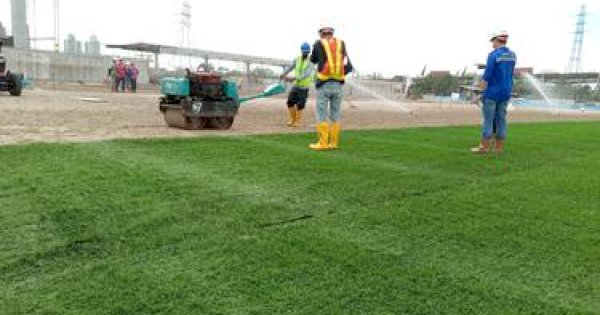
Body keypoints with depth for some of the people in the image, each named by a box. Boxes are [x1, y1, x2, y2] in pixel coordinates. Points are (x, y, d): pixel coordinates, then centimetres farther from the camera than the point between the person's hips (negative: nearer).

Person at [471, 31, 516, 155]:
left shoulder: (494, 54, -13)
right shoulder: (512, 55, 7)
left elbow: (487, 75, -13)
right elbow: (510, 73, 15)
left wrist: (483, 91, -6)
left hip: (493, 92, -6)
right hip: (506, 92, 6)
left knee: (488, 119, -2)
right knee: (501, 119, 8)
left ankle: (484, 146, 2)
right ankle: (499, 147, 11)